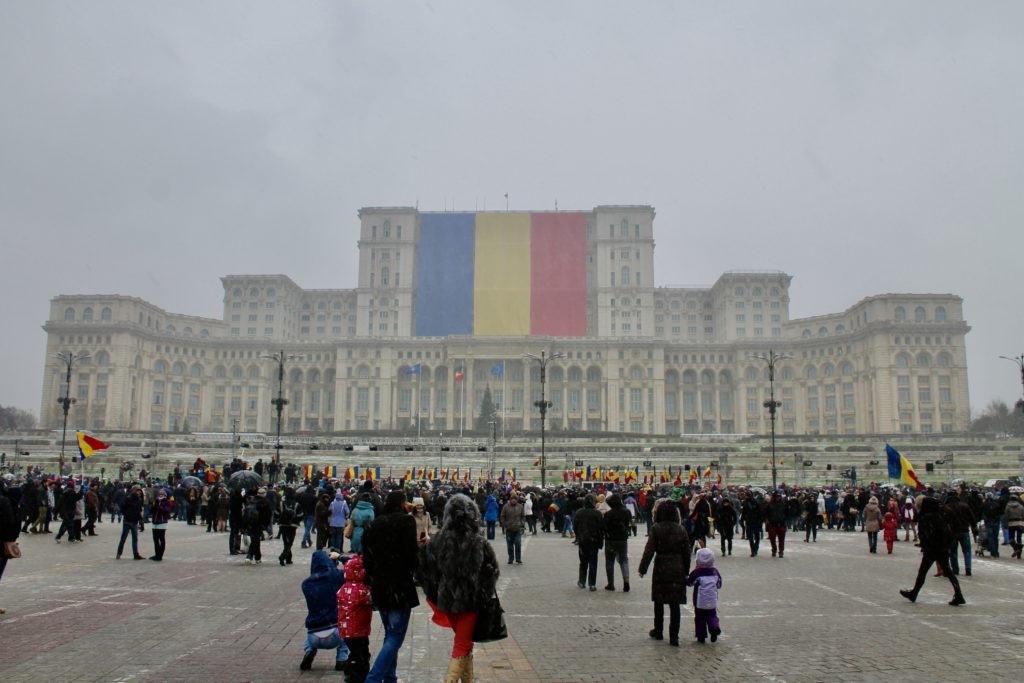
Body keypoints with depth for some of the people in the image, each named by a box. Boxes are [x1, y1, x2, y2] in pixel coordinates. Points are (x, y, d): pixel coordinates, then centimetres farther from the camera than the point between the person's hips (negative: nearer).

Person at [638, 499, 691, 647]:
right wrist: (686, 571, 14)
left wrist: (643, 568, -4)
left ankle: (658, 632, 26)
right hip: (677, 570, 2)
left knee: (659, 602, 14)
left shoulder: (656, 529, -9)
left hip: (661, 569, -2)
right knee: (675, 604, 5)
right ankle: (674, 637, 5)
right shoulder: (681, 529, 1)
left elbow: (649, 550, -11)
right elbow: (686, 553, 5)